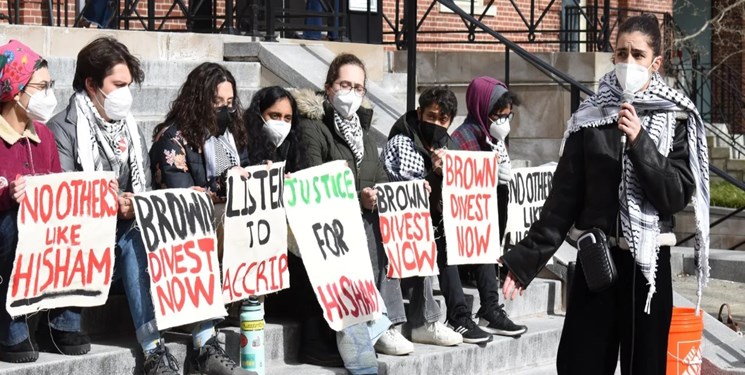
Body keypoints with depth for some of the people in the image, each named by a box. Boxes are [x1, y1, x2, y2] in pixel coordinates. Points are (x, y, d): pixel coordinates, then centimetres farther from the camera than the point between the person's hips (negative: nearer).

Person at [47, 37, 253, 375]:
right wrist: (113, 205, -25)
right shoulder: (63, 130, -4)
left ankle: (206, 345, -25)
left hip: (129, 232, 6)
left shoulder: (131, 131, 18)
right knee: (137, 242, -34)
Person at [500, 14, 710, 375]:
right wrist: (525, 258, -1)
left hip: (648, 263, -1)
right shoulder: (590, 118, 2)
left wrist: (639, 141, -20)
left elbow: (677, 196, -10)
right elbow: (564, 196, 3)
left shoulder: (675, 120, -1)